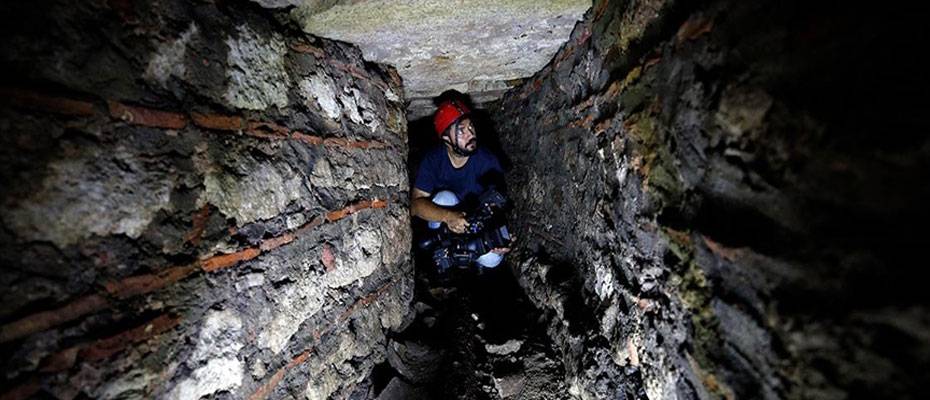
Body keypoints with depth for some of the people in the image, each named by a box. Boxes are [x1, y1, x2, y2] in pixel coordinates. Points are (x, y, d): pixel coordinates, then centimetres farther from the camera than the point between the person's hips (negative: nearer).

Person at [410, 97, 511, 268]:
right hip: (442, 226, 0)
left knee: (492, 259, -27)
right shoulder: (433, 159, -18)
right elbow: (416, 203, -24)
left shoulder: (488, 161, -20)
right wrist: (448, 217, -44)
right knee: (445, 198, -32)